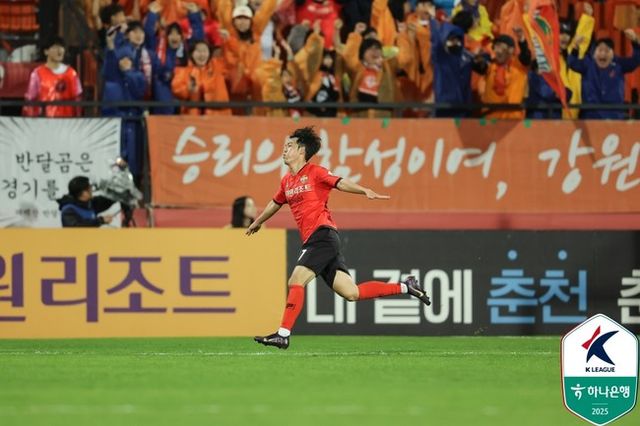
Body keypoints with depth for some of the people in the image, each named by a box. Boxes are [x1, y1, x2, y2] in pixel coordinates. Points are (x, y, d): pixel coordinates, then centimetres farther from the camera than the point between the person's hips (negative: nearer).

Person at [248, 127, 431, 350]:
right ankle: (405, 287, 12)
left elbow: (340, 183, -14)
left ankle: (283, 335, -15)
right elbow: (275, 203, 39)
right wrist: (257, 222, 55)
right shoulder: (287, 181, 21)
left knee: (296, 281, -15)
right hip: (312, 241, 8)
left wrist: (366, 191, -30)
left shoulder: (314, 172, -1)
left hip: (322, 234, -8)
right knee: (351, 293, 3)